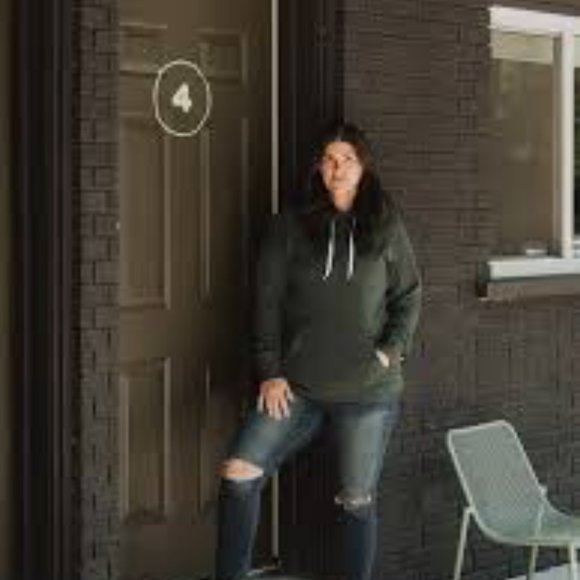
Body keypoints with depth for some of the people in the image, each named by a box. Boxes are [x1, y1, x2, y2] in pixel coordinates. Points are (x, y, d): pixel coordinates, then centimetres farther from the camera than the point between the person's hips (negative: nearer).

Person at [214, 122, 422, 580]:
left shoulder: (386, 227, 4)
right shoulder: (290, 227, 3)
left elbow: (409, 297, 9)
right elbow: (267, 302, 2)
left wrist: (390, 351, -6)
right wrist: (270, 373, -4)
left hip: (369, 390, 0)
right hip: (298, 387, 1)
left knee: (357, 502, 6)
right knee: (238, 476, -12)